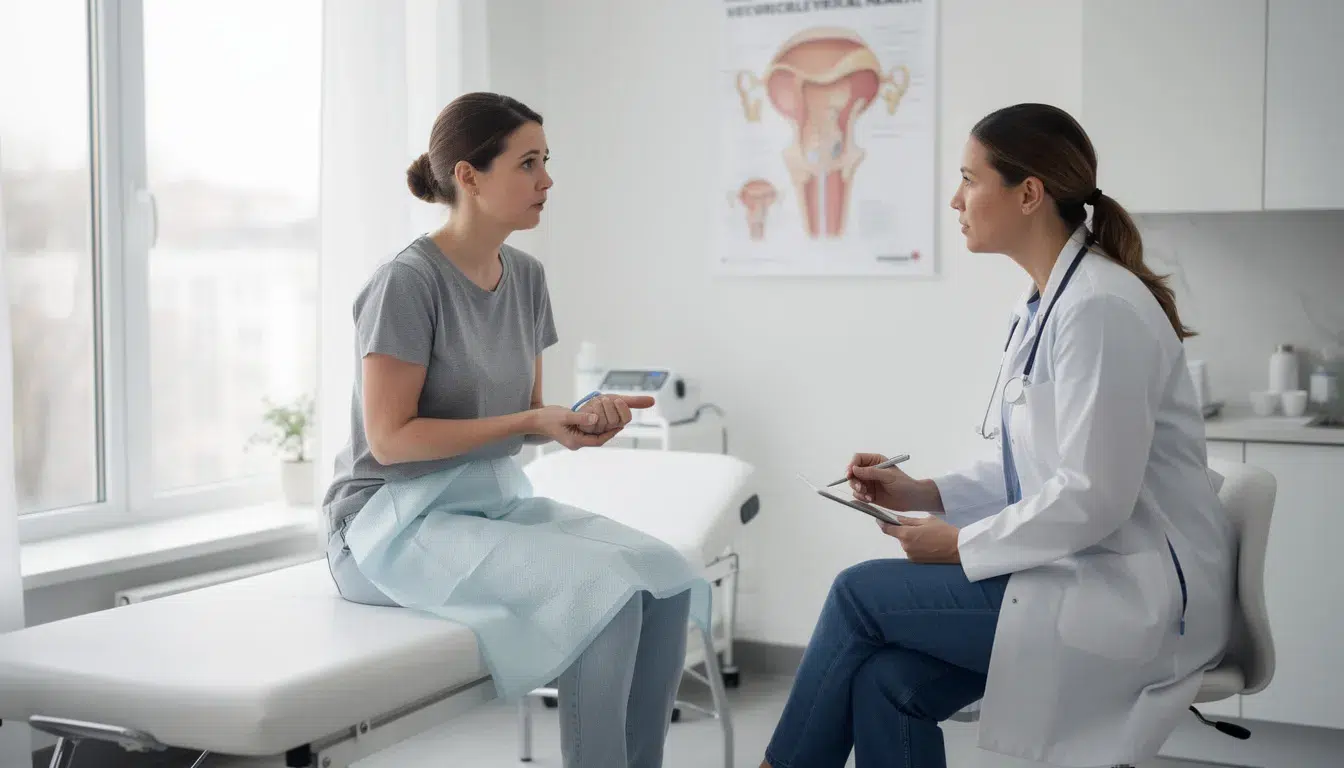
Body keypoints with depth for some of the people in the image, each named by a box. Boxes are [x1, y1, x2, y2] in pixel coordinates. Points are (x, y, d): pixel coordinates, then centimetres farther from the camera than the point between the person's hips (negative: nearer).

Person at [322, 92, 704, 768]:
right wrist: (531, 424, -20)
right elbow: (390, 438, -17)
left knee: (666, 576, -14)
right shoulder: (407, 282, -15)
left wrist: (584, 418, -10)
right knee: (606, 590, -27)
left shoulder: (525, 276, 7)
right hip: (399, 519, -7)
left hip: (496, 500, 7)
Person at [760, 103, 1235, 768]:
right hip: (1079, 569, 8)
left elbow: (1092, 496, -22)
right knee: (886, 681, -9)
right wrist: (926, 494, 5)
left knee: (860, 593, -10)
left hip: (1132, 593, -8)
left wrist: (963, 544, -12)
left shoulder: (1100, 308, -19)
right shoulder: (1044, 302, 11)